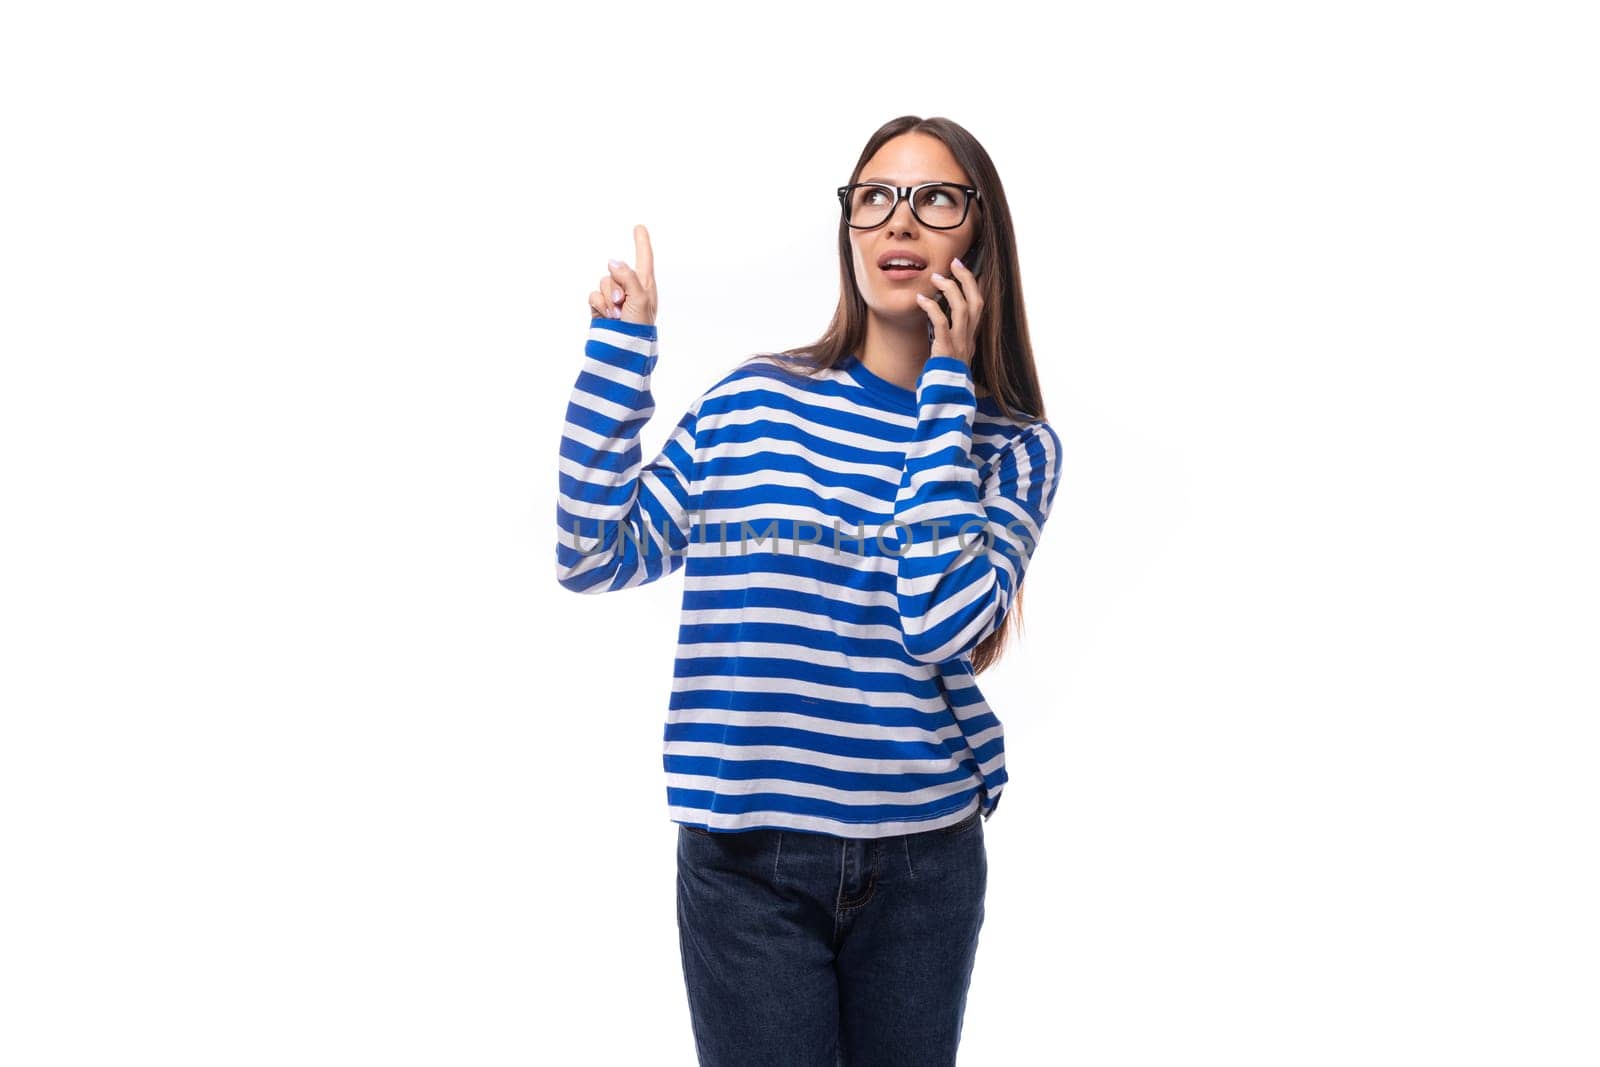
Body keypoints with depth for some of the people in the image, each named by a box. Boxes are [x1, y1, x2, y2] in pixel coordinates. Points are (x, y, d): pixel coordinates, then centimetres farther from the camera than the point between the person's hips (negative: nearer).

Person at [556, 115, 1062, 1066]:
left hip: (923, 861, 1)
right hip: (746, 859, -1)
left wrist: (947, 387, -15)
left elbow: (941, 626, -17)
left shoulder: (1015, 446, -1)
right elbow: (594, 558, -3)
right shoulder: (753, 402, 0)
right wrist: (619, 351, -6)